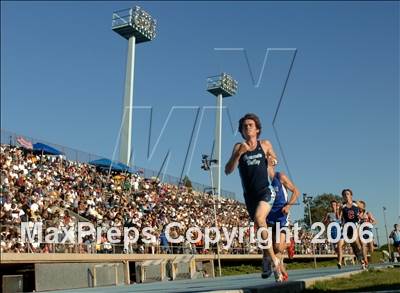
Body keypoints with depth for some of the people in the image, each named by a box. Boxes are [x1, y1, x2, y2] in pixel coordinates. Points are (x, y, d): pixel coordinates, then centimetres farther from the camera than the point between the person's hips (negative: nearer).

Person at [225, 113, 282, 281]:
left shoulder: (265, 145, 3)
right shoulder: (239, 147, 1)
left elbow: (274, 159, 20)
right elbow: (228, 171, -8)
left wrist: (273, 160, -4)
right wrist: (239, 153, -21)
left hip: (266, 191, -3)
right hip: (249, 195, 3)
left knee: (259, 219, -29)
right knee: (261, 229, 13)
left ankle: (274, 261, -21)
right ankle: (268, 258, 36)